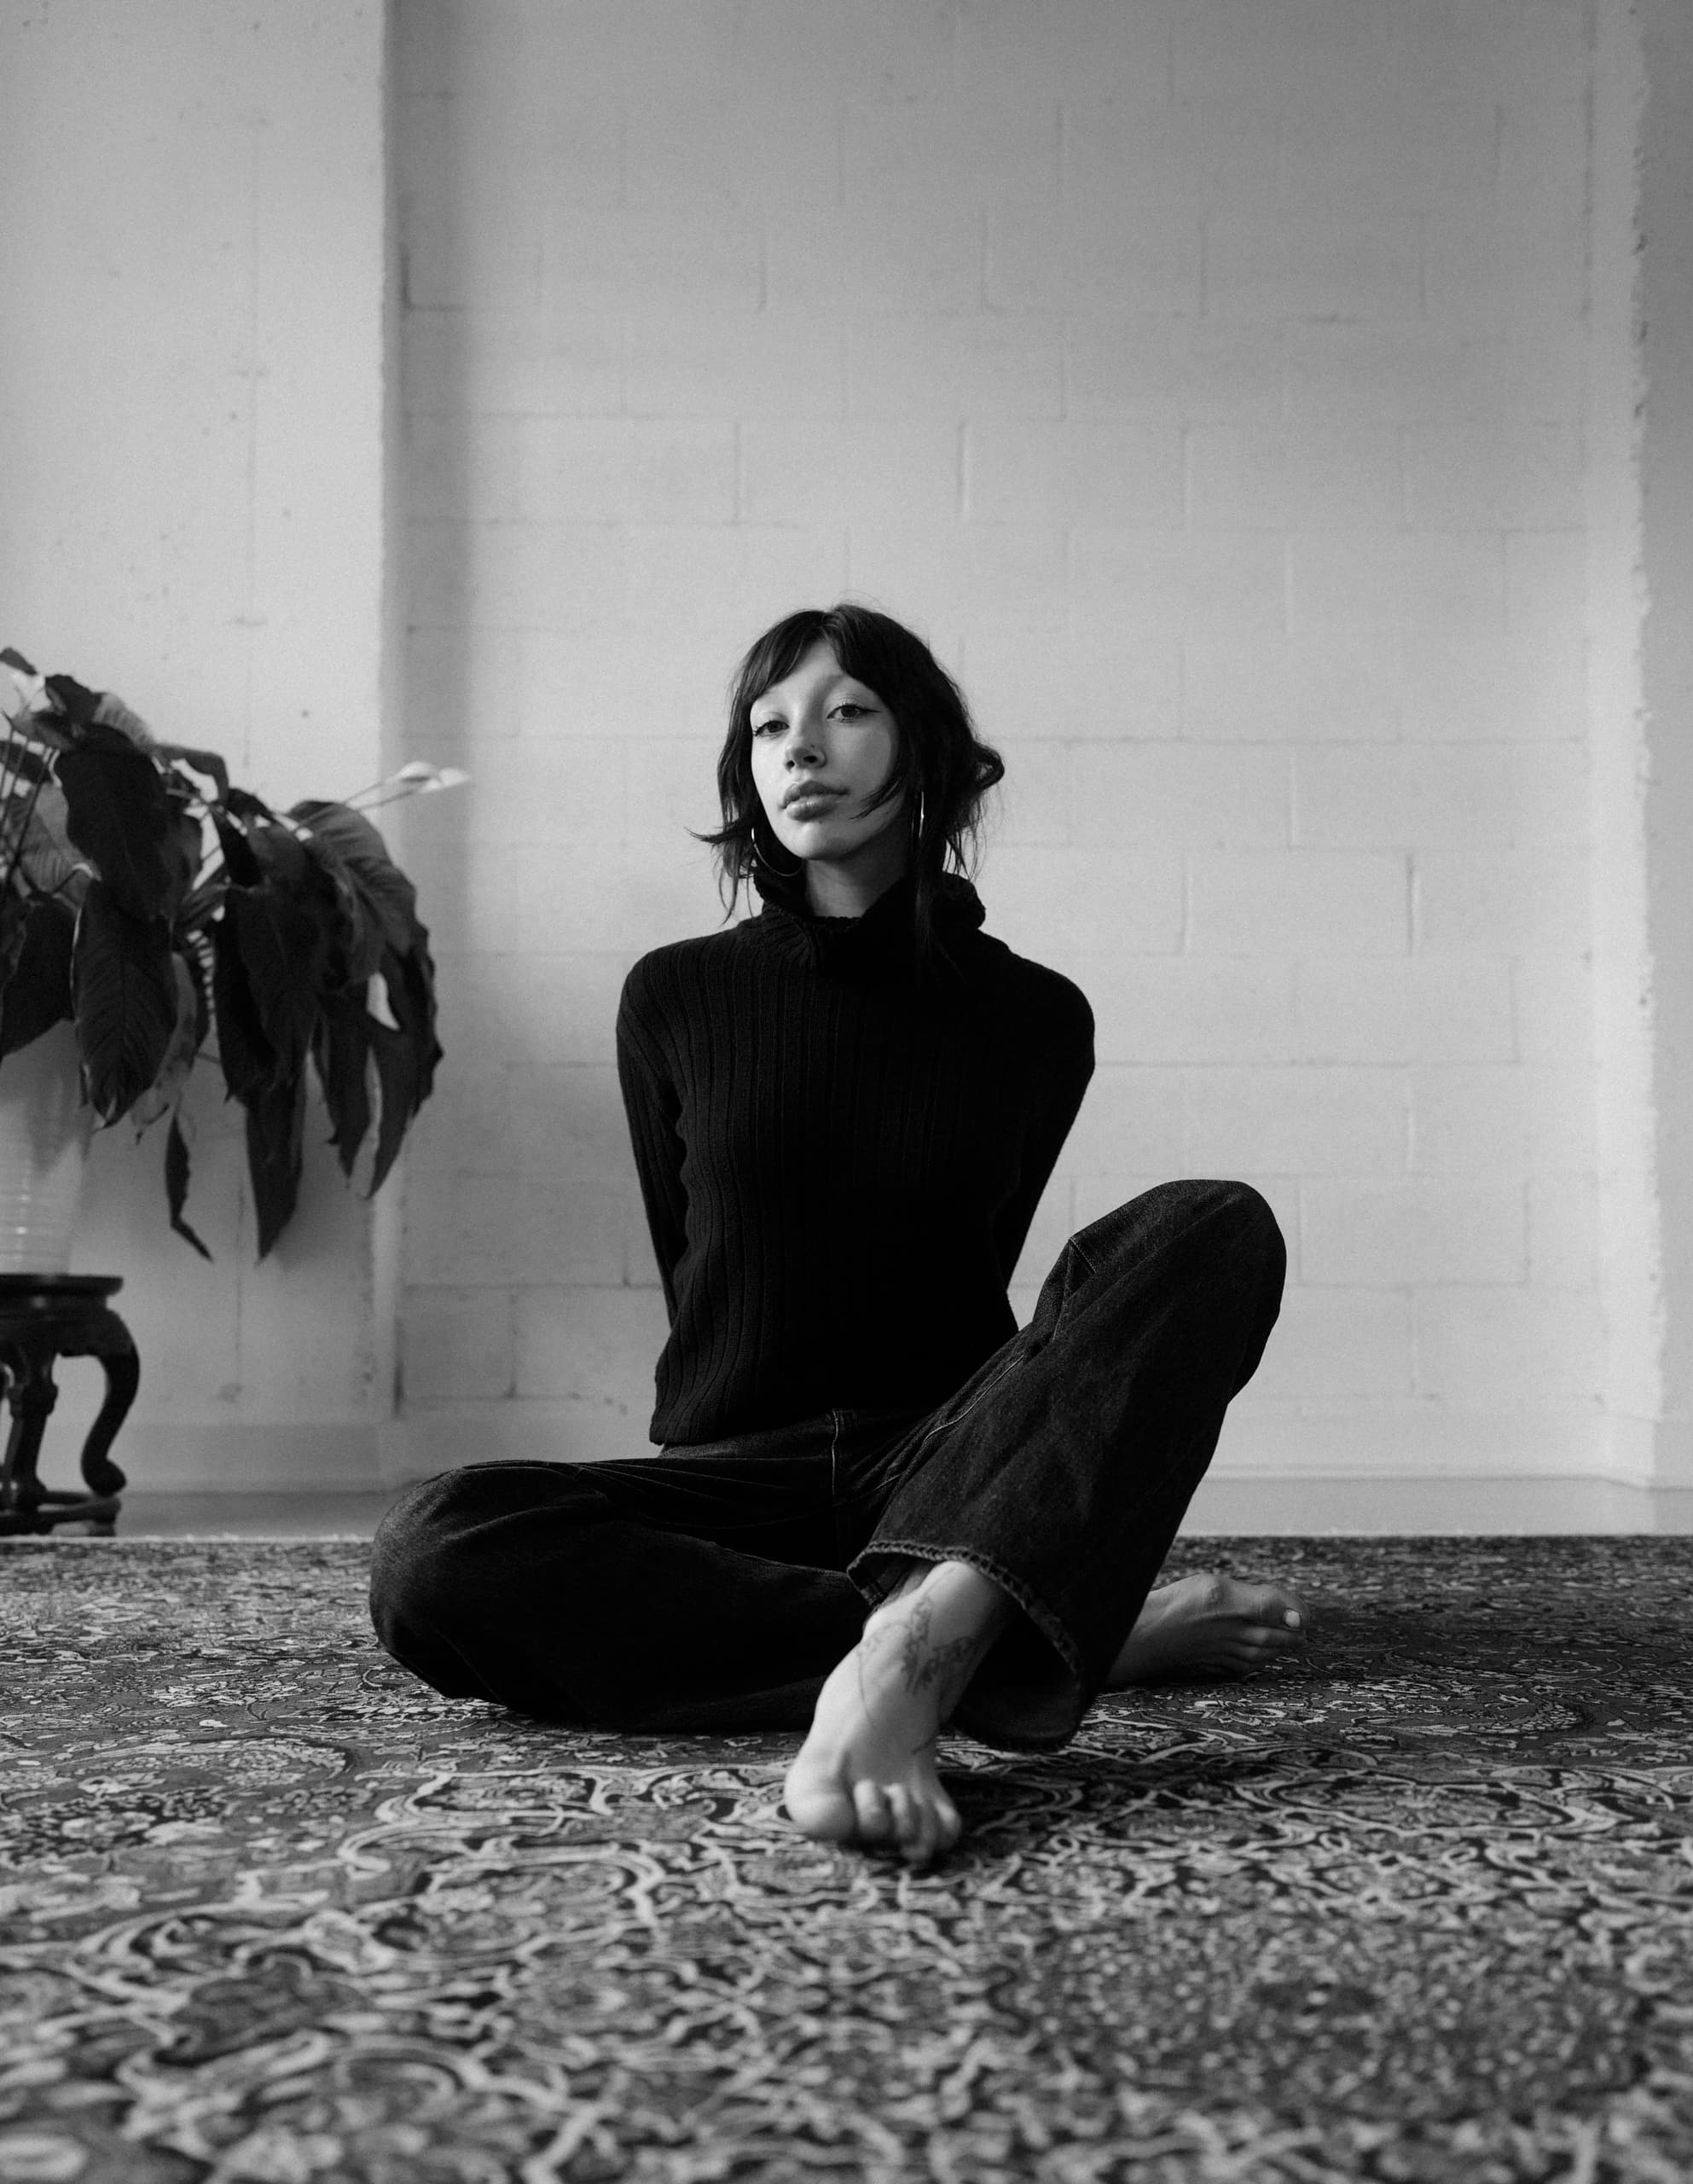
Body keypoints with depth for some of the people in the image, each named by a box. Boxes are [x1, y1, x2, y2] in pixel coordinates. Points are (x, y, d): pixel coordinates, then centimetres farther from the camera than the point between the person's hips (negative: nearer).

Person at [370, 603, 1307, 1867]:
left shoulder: (1032, 1016, 6)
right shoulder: (678, 999, 6)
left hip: (949, 1473, 0)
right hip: (738, 1476, 0)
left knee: (1214, 1229, -24)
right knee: (433, 1555, -31)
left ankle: (916, 1645, -46)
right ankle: (1089, 1633, -30)